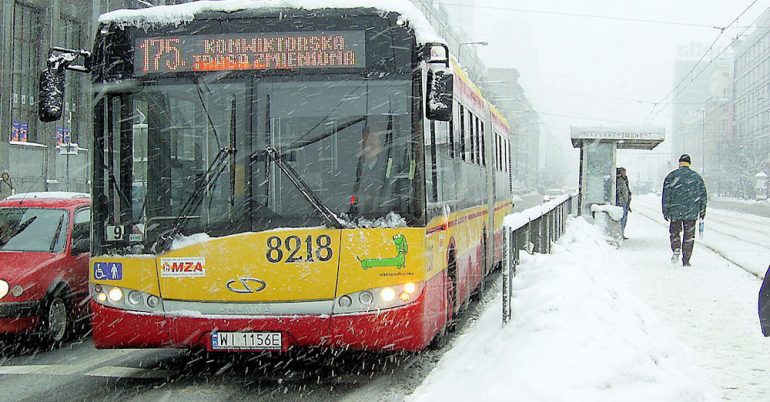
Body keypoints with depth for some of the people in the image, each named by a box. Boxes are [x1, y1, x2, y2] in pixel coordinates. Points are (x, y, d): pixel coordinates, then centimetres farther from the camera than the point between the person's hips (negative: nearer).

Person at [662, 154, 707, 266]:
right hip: (692, 212, 1)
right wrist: (702, 210, 16)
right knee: (689, 235, 7)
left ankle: (676, 249, -12)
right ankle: (686, 260, 5)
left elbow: (666, 195, -3)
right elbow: (703, 195, 8)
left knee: (674, 232, 15)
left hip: (675, 211, -1)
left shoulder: (672, 176, -1)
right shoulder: (697, 177, 6)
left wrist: (665, 211, 3)